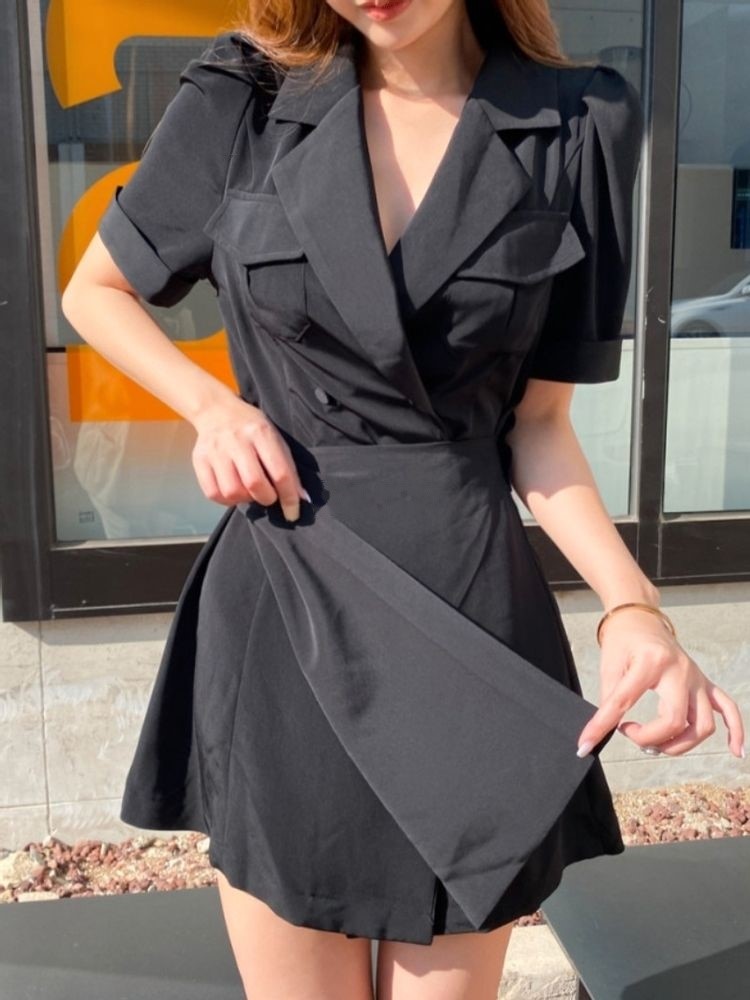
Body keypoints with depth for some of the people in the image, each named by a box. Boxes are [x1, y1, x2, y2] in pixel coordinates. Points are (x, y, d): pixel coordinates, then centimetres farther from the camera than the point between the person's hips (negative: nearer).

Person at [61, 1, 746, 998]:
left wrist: (631, 605, -13)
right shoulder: (242, 103, -1)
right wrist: (212, 407, -6)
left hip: (472, 616, 1)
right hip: (279, 612, 0)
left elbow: (537, 420, 2)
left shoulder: (578, 126, 0)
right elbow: (94, 292, 12)